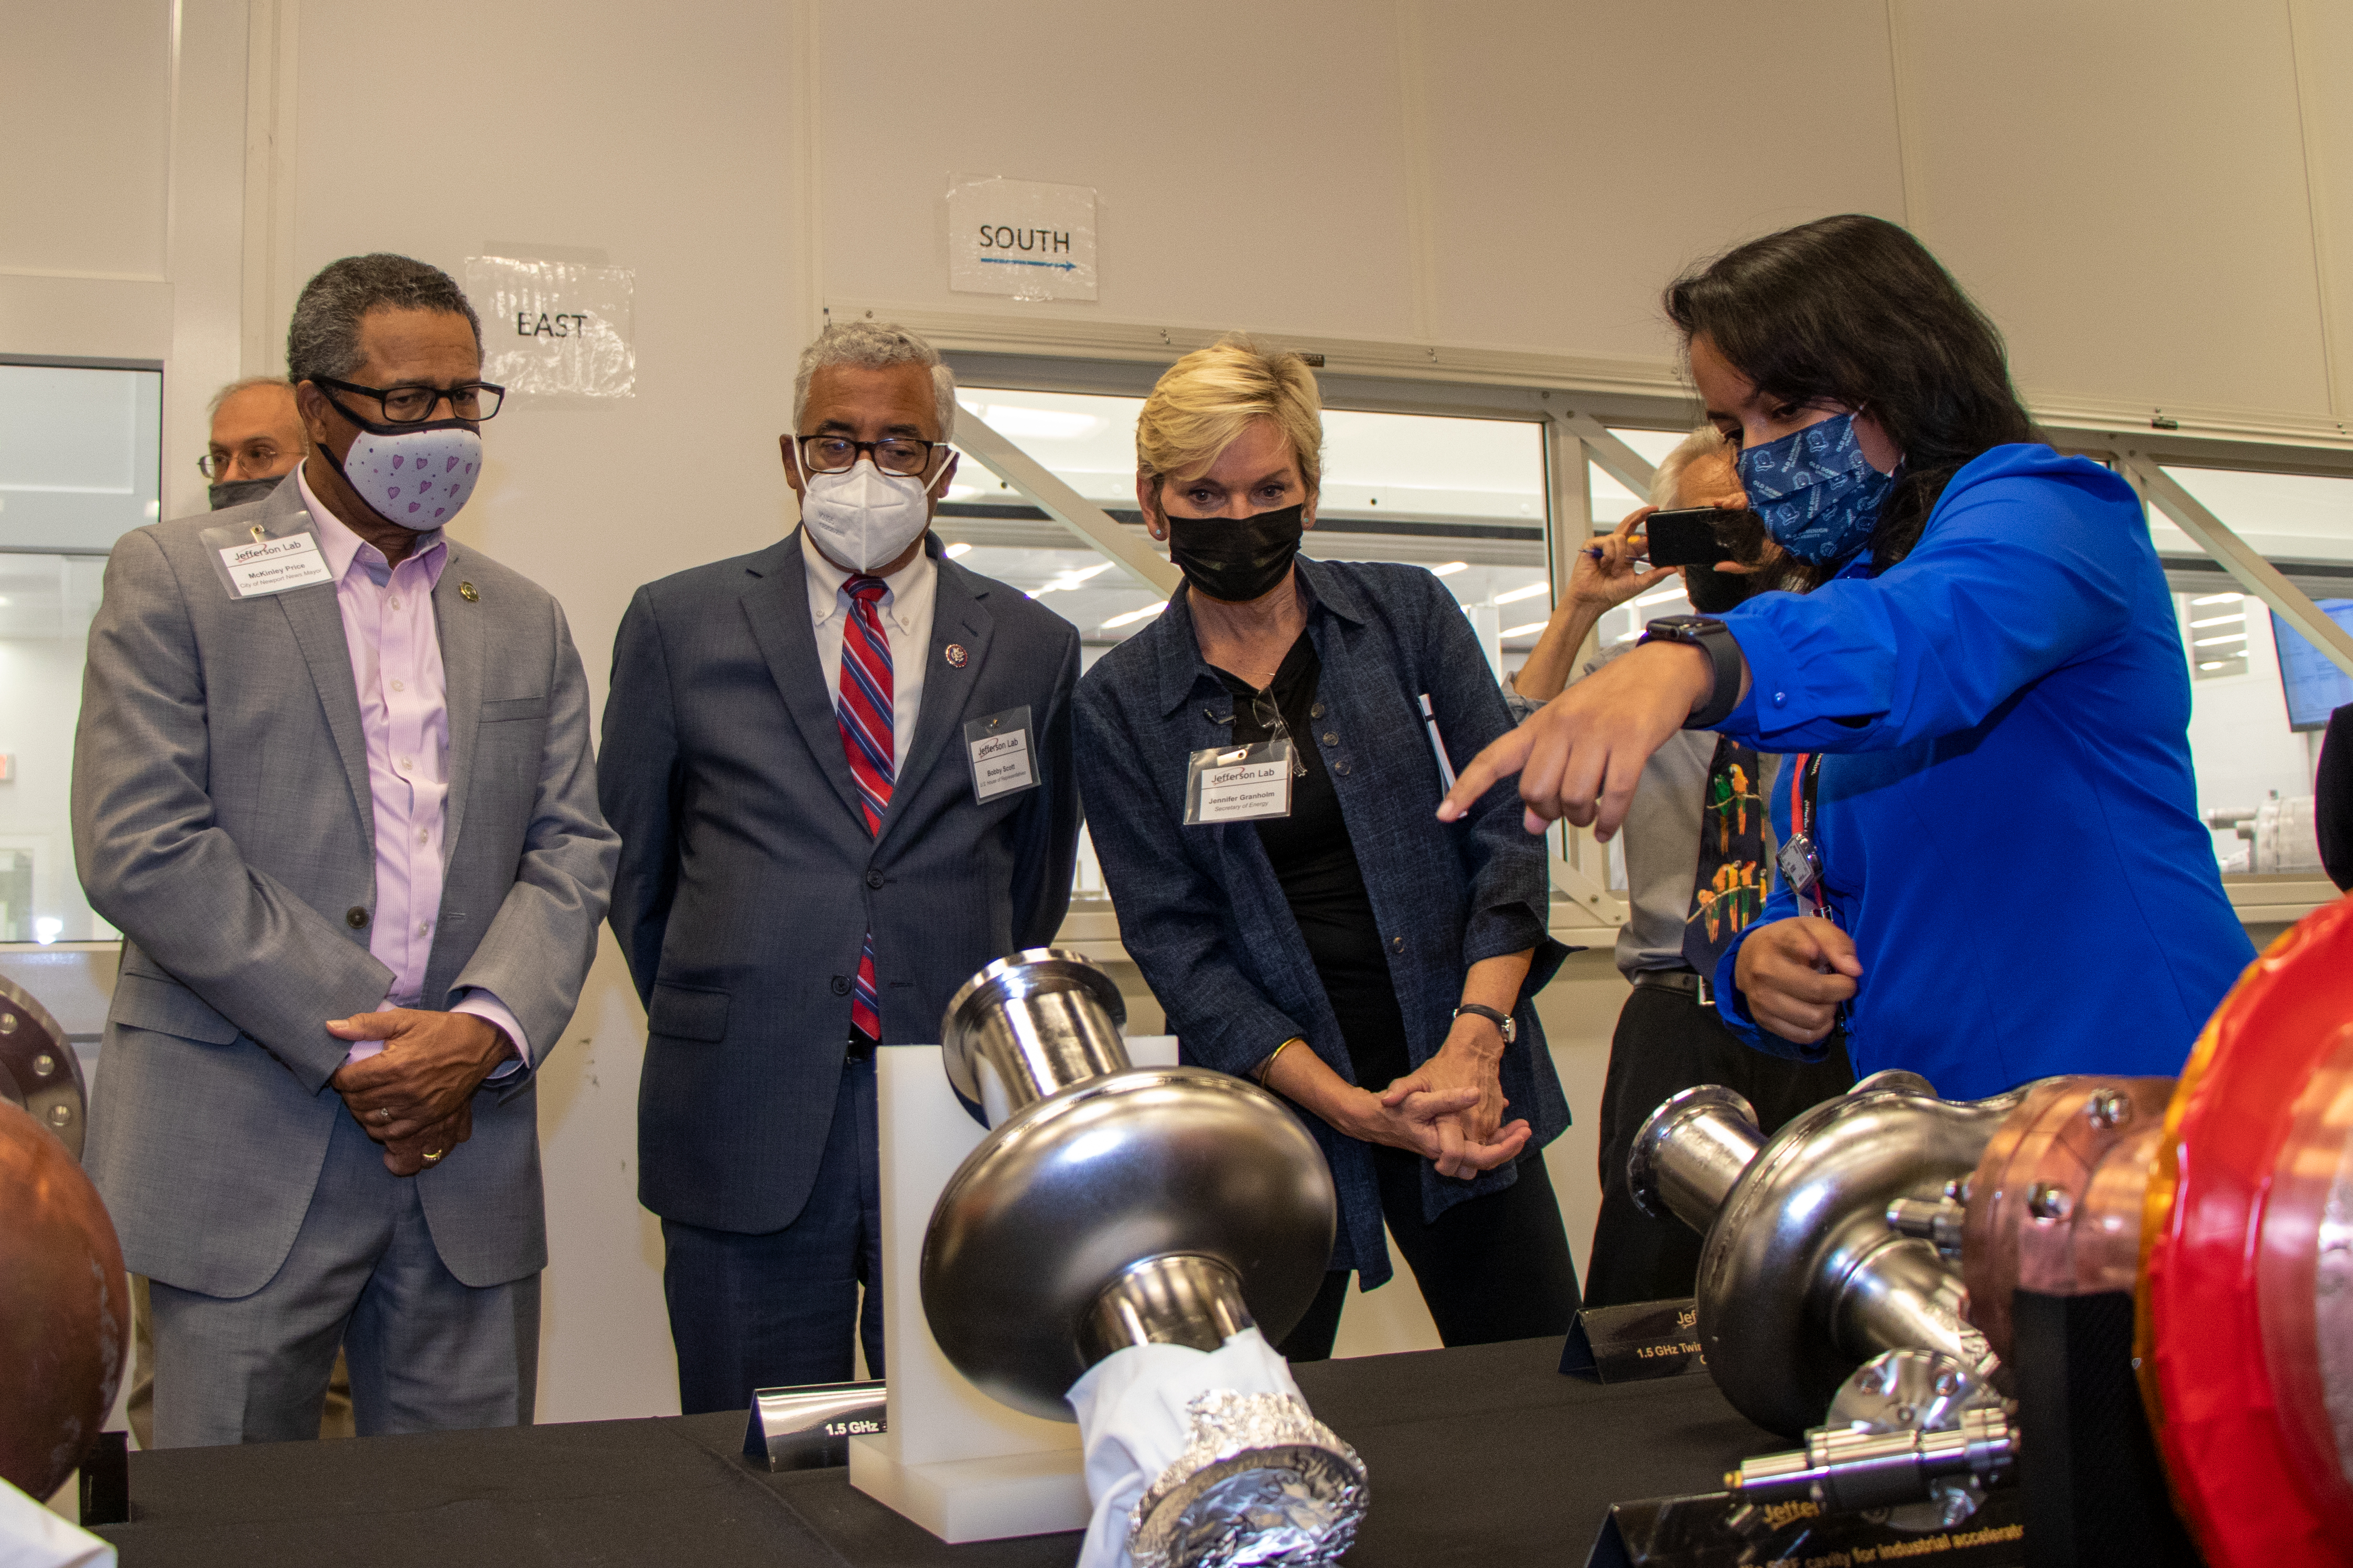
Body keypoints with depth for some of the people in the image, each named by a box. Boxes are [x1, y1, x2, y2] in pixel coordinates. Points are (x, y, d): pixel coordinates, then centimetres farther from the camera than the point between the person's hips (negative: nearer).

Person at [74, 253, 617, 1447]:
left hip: (466, 1152, 4)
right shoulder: (173, 576, 2)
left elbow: (571, 852, 9)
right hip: (248, 1158, -3)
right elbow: (139, 848, -8)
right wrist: (358, 1044, -12)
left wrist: (483, 1032, -10)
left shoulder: (524, 620, 15)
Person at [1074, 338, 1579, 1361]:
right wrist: (1358, 1113, -15)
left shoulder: (1406, 614, 3)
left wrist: (1476, 1042, -16)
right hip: (1274, 1105, -1)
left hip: (1465, 1086, 1)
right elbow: (1177, 947, -5)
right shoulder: (1119, 703, 0)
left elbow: (1509, 828, -2)